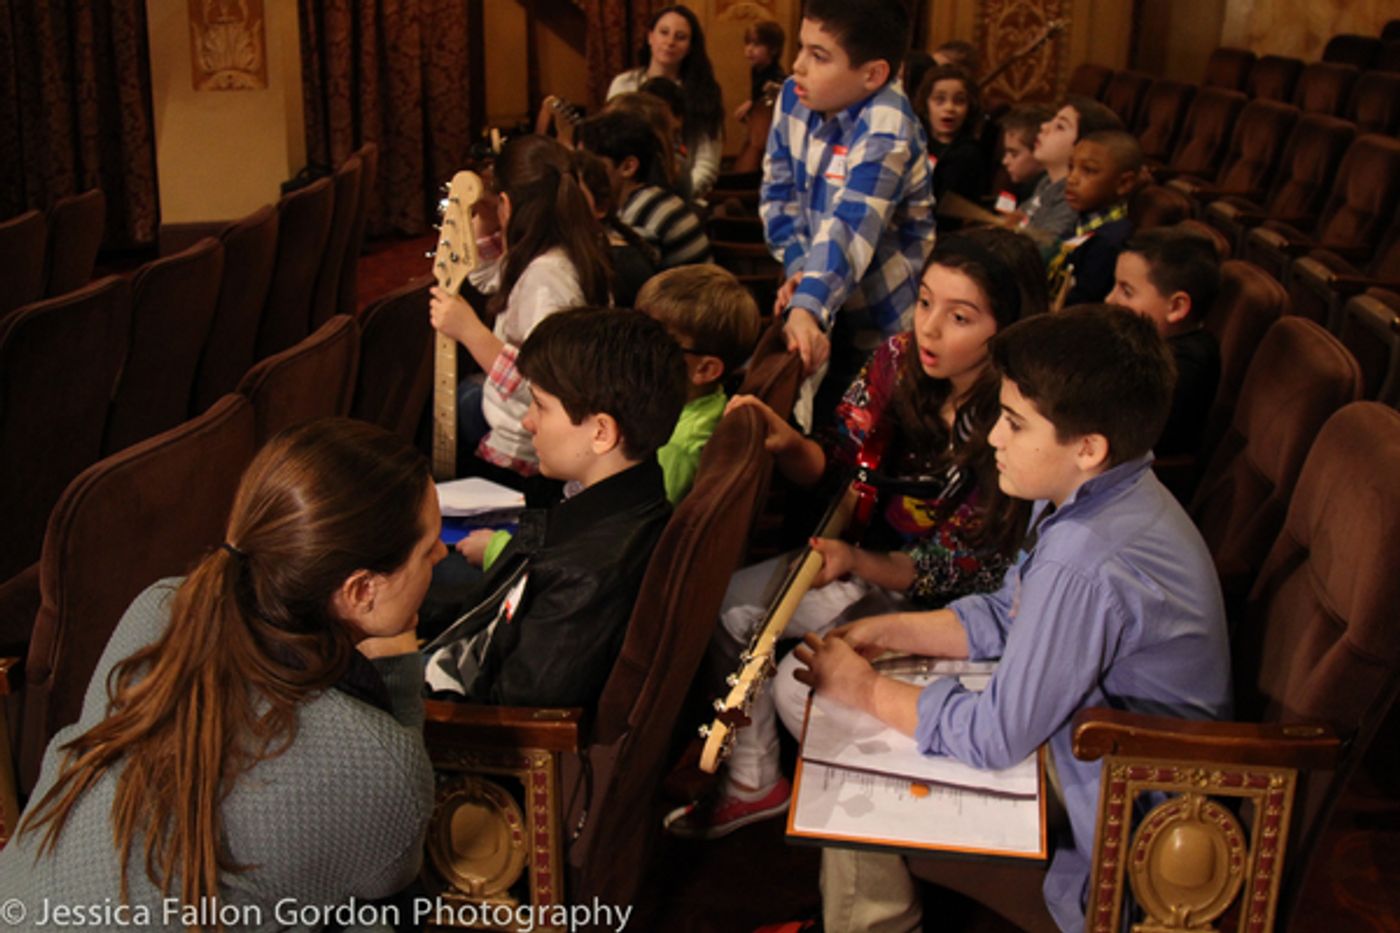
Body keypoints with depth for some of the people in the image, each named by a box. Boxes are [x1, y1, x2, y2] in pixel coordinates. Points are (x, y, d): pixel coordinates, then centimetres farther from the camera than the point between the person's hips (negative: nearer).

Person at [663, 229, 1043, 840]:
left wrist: (858, 563, -37)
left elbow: (960, 571, -23)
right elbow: (835, 467, -5)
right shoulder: (899, 361, -13)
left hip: (949, 607, -7)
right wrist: (786, 443, -27)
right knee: (729, 603, -4)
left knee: (800, 684, -21)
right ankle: (753, 784, 14)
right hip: (875, 558, 7)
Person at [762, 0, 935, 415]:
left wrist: (808, 309, -53)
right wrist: (800, 269, -16)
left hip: (881, 312, -6)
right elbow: (778, 190, -2)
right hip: (825, 293, 6)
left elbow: (848, 229, -39)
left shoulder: (886, 133, -27)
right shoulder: (794, 96, -7)